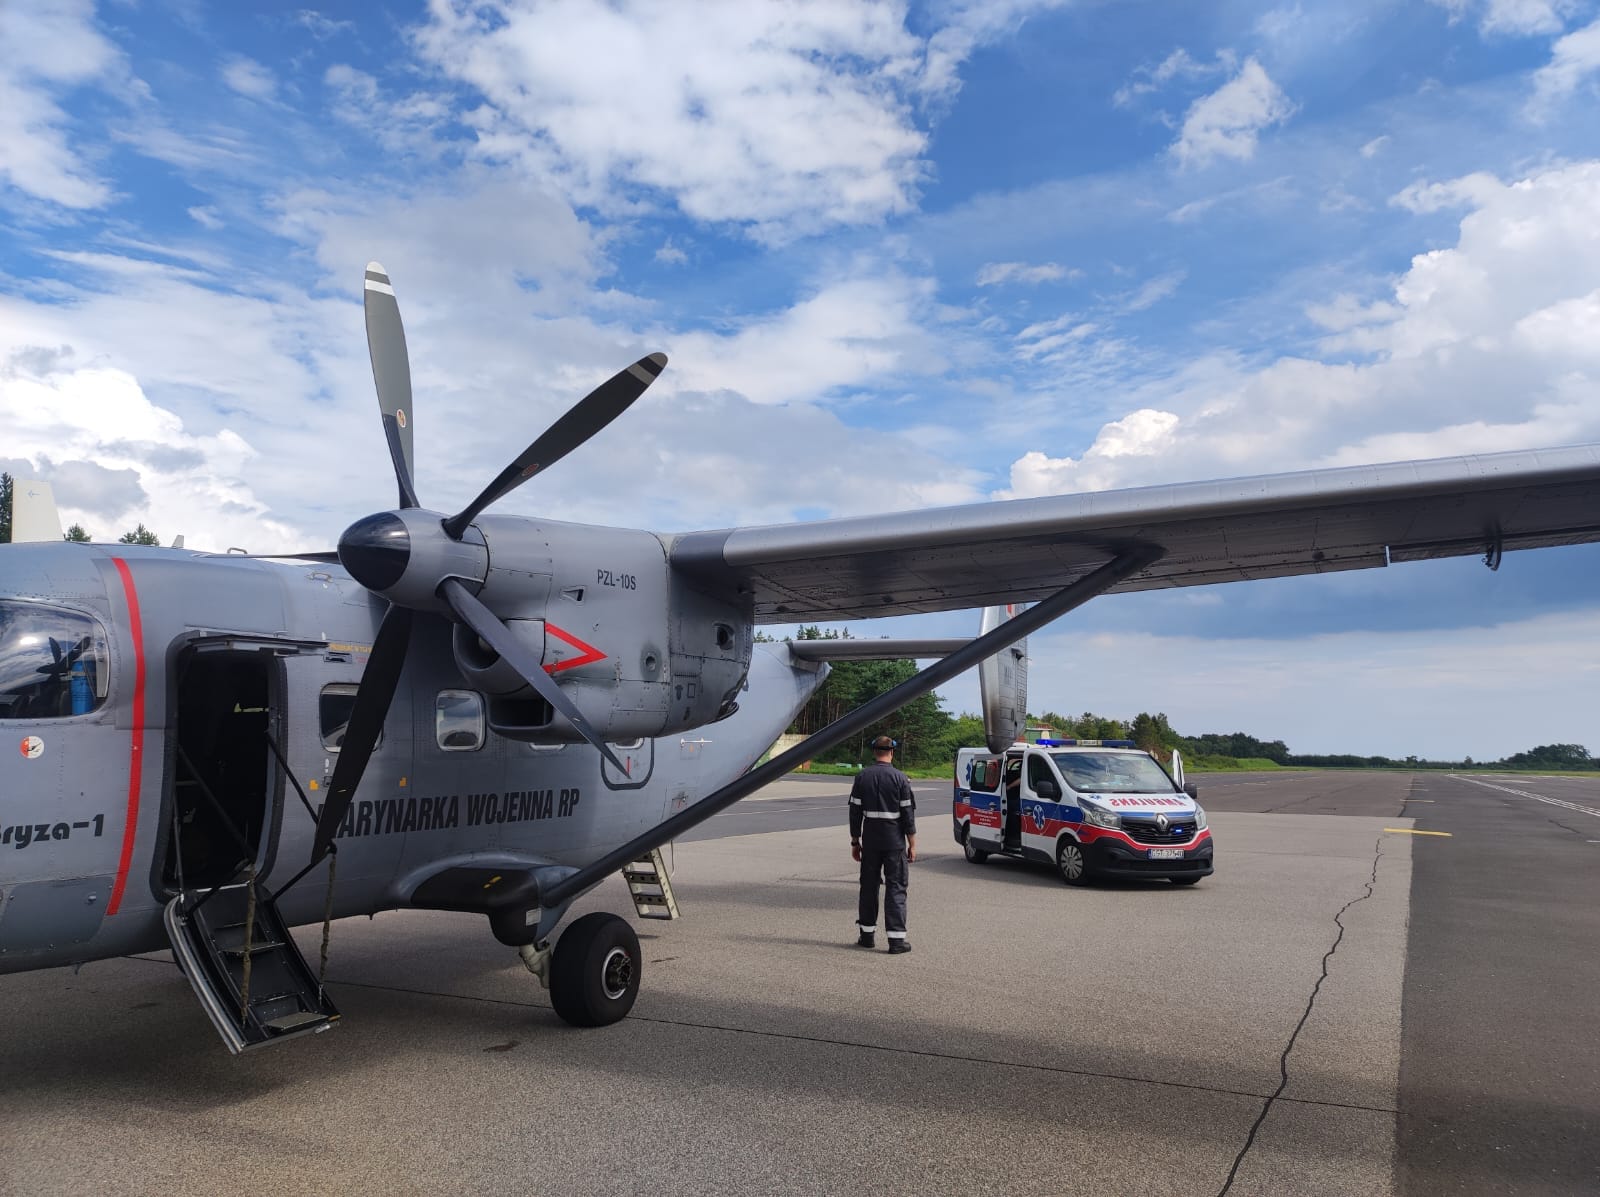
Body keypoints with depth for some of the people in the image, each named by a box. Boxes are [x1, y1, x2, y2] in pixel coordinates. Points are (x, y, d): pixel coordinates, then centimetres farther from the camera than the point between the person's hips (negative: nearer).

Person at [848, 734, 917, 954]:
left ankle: (867, 934, 17)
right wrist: (912, 844, 0)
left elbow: (855, 811, 3)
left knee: (869, 885, 12)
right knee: (896, 887, 1)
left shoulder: (862, 777, 1)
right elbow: (908, 813, -6)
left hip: (870, 840, 3)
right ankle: (897, 938, -2)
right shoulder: (900, 778, -7)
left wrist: (855, 841, 11)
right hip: (894, 841, -3)